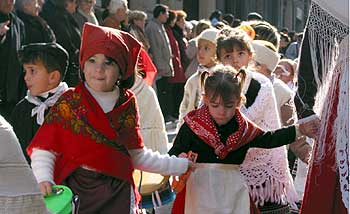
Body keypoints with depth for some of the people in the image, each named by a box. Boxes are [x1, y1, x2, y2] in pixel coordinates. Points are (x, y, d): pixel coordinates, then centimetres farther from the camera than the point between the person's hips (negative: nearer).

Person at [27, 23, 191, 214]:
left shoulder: (128, 103, 8)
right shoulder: (69, 103, -2)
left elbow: (138, 156, 14)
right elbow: (44, 149, -5)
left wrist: (181, 165, 14)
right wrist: (44, 179, -22)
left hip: (119, 194, 3)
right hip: (77, 191, -2)